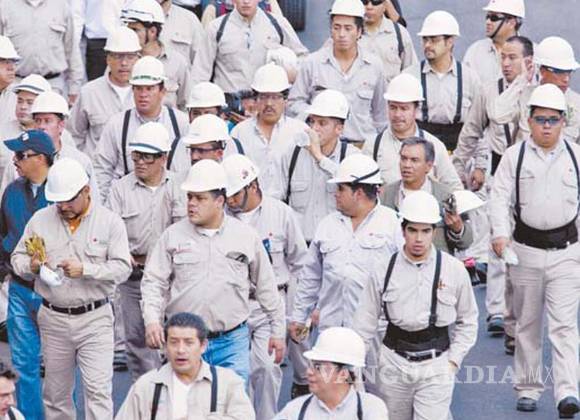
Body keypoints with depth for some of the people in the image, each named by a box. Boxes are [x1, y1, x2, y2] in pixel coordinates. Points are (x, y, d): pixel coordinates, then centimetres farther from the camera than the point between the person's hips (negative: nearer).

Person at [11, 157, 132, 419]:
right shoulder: (40, 220, 6)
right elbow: (17, 258, 11)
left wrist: (85, 269, -21)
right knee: (55, 391, 10)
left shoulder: (110, 222, -2)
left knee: (98, 388, -10)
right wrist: (31, 266, -12)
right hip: (53, 318, 3)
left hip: (94, 318, -3)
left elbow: (122, 268, -8)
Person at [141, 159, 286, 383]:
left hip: (233, 341, 0)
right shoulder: (173, 235, 2)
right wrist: (151, 320, -13)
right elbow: (153, 282, 3)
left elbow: (265, 286, 13)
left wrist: (278, 331, 14)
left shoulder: (246, 236, 4)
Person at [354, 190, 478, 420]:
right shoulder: (384, 271, -1)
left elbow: (467, 321, 9)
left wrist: (454, 360, 0)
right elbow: (365, 323, 5)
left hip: (436, 367, -2)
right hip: (394, 365, 2)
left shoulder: (454, 270, -2)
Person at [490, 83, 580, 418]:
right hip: (526, 250, 1)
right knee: (527, 324, 11)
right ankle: (528, 389, 23)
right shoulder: (515, 156, 2)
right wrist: (500, 234, -19)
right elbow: (501, 197, -5)